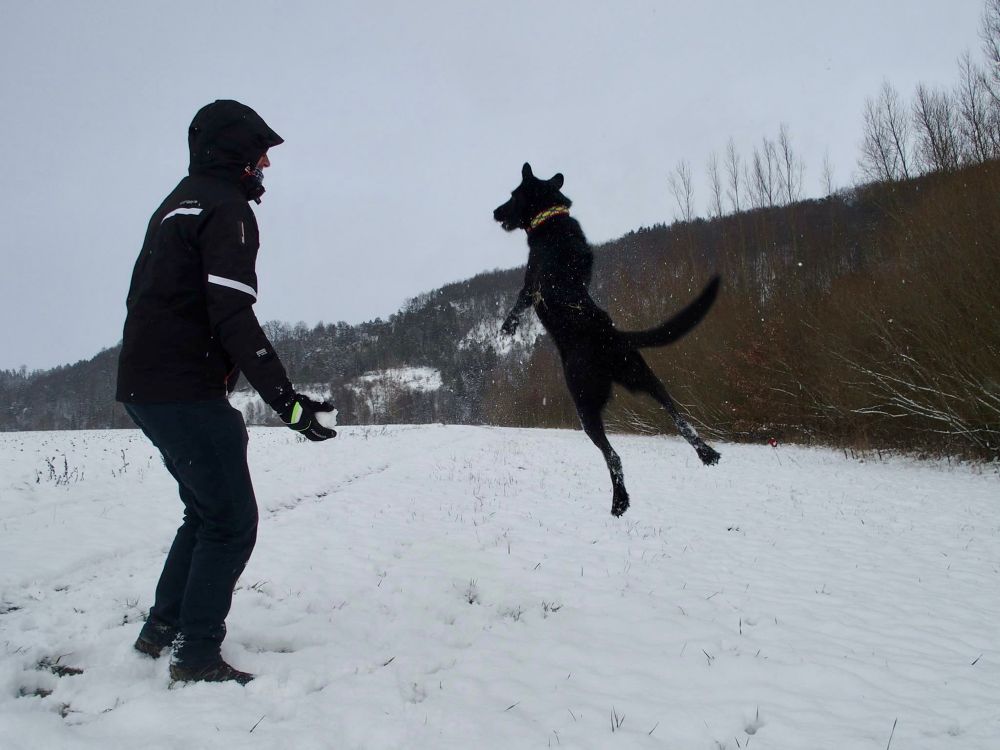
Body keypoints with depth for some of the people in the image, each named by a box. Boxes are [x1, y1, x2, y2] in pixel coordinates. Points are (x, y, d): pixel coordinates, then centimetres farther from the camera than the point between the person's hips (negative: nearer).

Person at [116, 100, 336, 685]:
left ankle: (163, 629, 27)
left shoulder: (177, 206, 20)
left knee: (207, 512, 21)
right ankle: (198, 656, 1)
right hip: (187, 392, -10)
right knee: (232, 522, -3)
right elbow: (233, 317, -23)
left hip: (145, 386, 10)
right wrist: (287, 400, -25)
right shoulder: (226, 208, -11)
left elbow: (150, 297, 23)